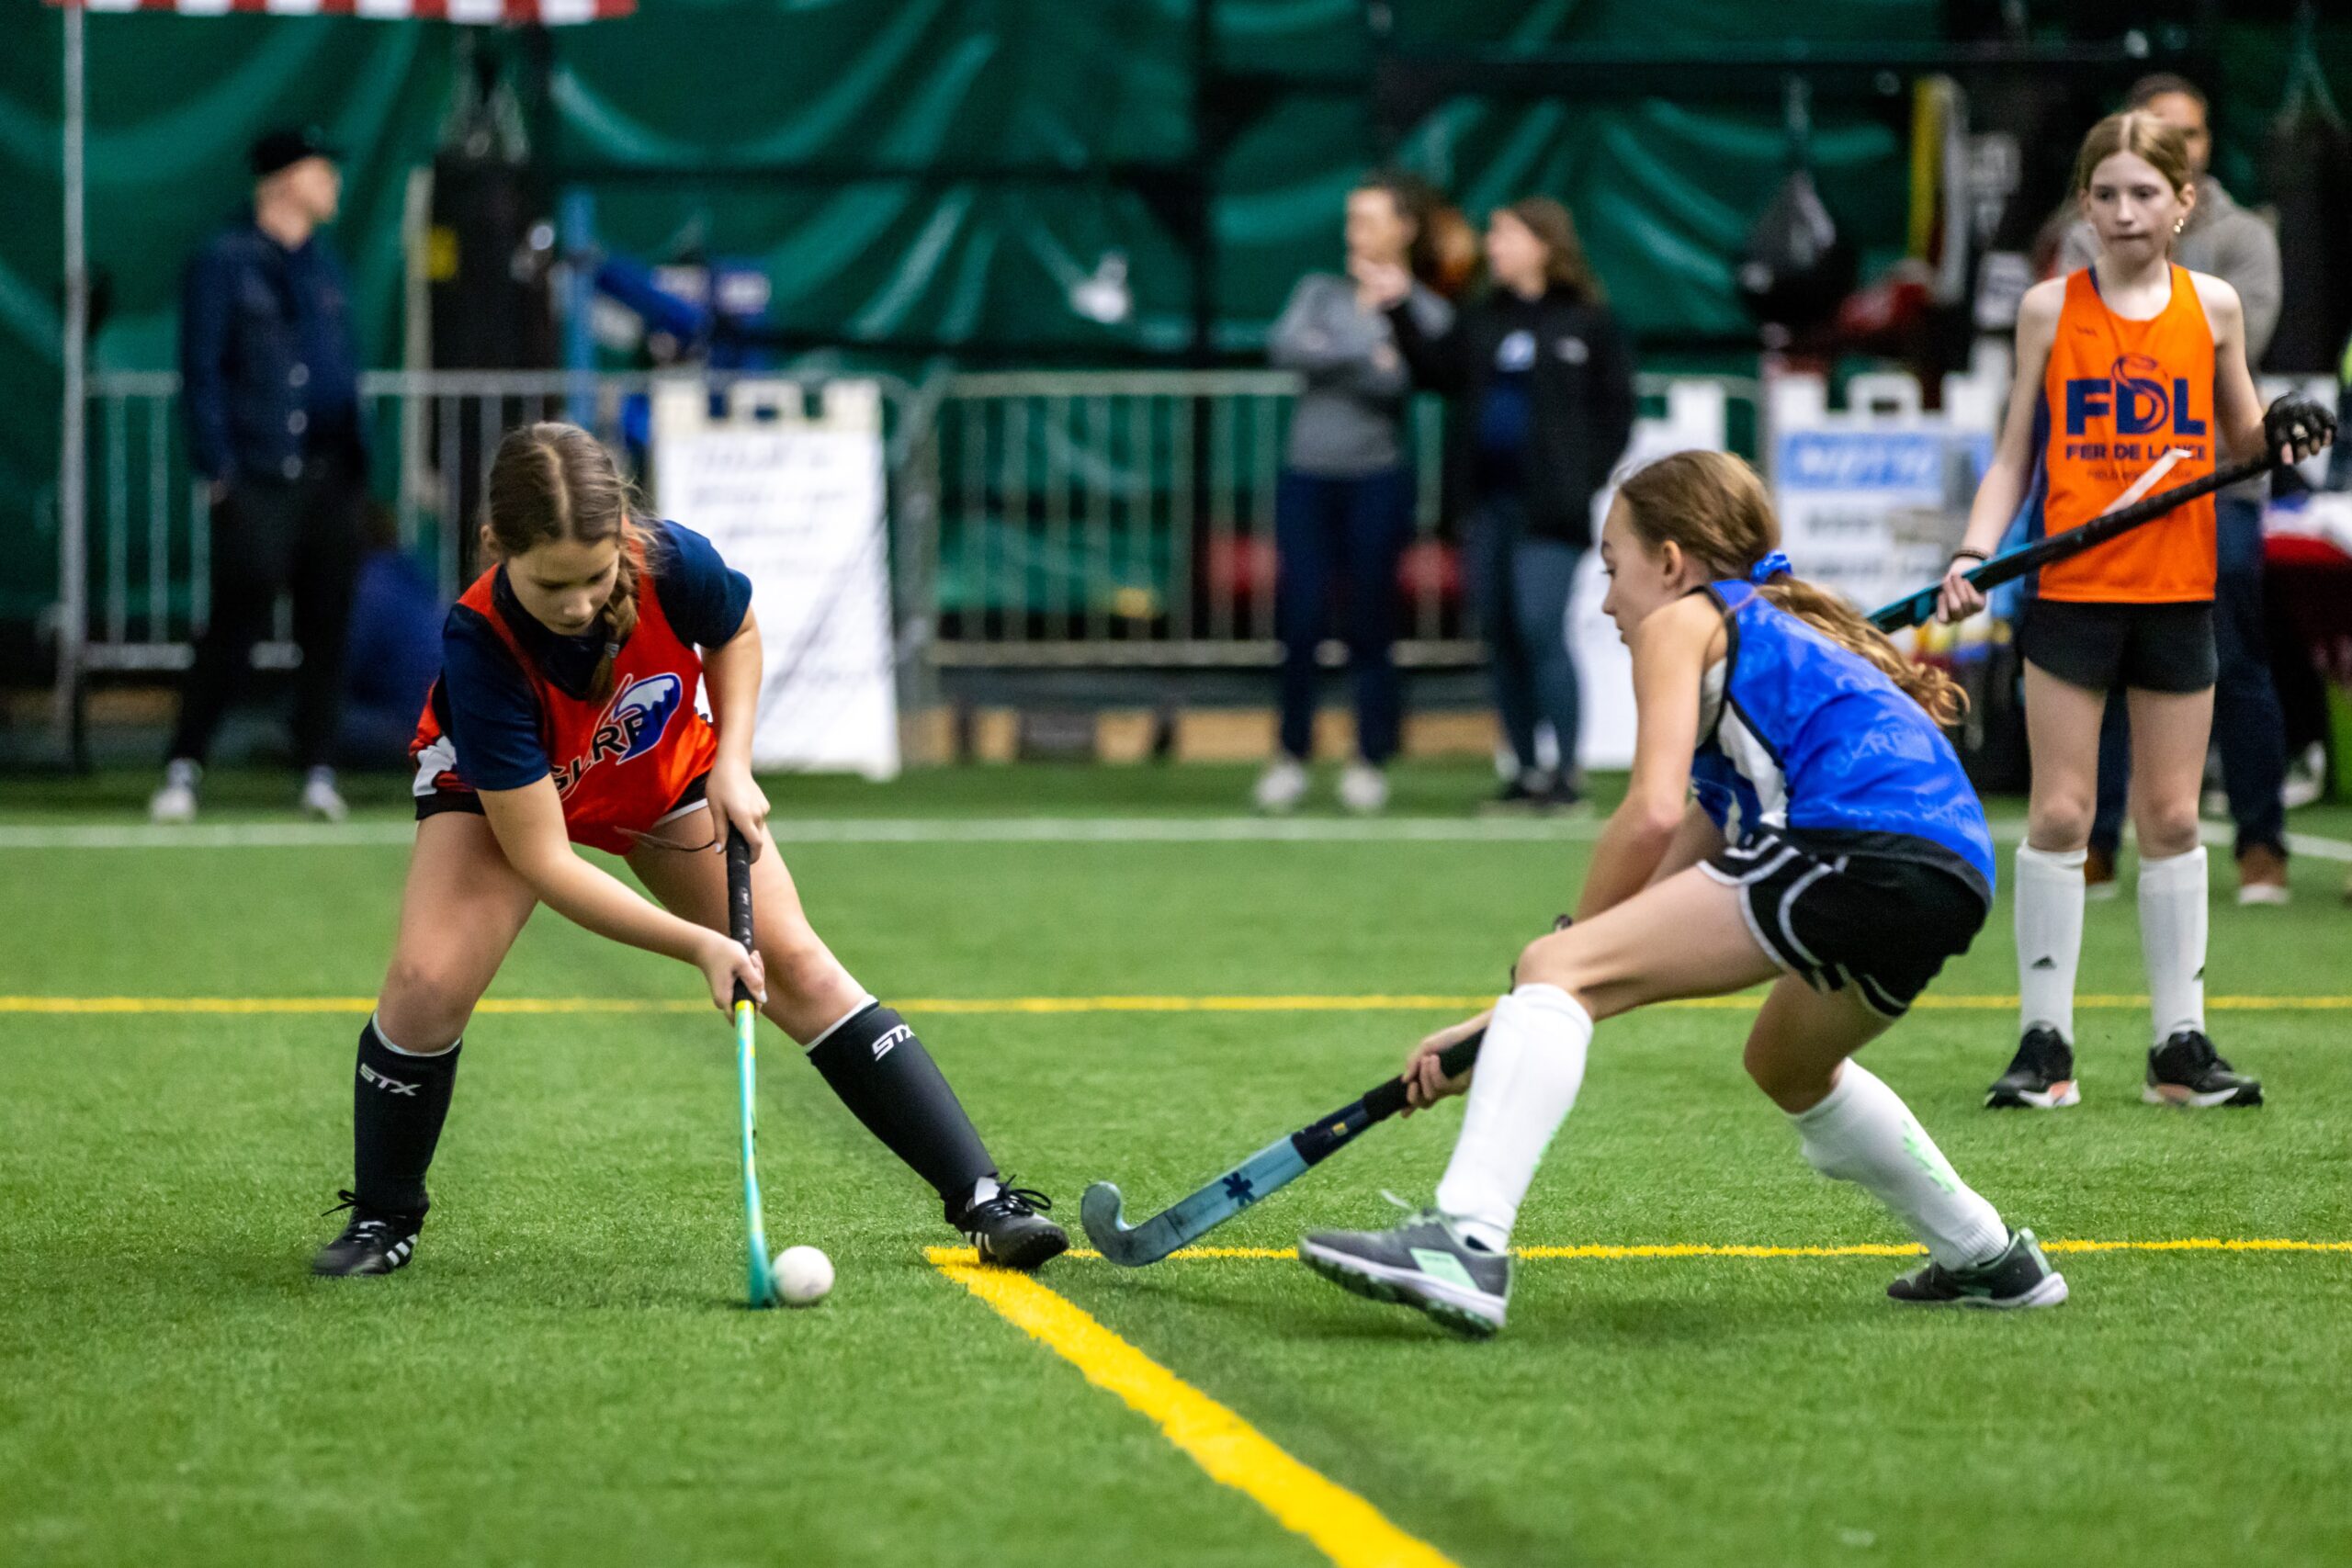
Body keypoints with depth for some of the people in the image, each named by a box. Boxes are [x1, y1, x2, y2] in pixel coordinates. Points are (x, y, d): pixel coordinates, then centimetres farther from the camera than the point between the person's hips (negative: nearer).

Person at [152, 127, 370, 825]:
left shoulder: (325, 267, 17)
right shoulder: (223, 263, -2)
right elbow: (200, 373, -5)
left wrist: (358, 467, 13)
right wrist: (217, 470, -12)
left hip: (330, 479, 6)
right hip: (257, 478, -6)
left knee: (326, 624, 3)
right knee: (235, 624, -8)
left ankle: (318, 772, 9)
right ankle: (183, 768, -1)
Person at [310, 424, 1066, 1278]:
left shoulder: (675, 565, -33)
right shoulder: (480, 646, -40)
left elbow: (737, 634, -4)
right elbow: (542, 861, -36)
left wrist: (732, 765, -17)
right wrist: (698, 945, -41)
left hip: (668, 771, 2)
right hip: (499, 791, -2)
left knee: (797, 966, -7)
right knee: (426, 983, -23)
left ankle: (983, 1200, -4)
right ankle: (382, 1219, 3)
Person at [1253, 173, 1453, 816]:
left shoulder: (1425, 314, 4)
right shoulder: (1321, 292, 13)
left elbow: (1399, 381, -12)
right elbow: (1284, 347, -5)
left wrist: (1330, 353, -6)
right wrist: (1363, 355, -9)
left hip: (1377, 480, -2)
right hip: (1307, 479, 2)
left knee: (1370, 625, -1)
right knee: (1299, 621, -2)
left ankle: (1370, 761, 8)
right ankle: (1292, 756, 8)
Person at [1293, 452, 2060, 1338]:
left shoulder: (1685, 620, 14)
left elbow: (1652, 812, -3)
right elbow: (1653, 915, 34)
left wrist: (1565, 950, 10)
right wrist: (1500, 1029, 30)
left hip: (1858, 848, -9)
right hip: (1957, 874, 9)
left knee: (1559, 967, -9)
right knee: (1787, 1066, 36)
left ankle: (1465, 1241, -27)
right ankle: (1990, 1261, 47)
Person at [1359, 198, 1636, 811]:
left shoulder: (1587, 323, -1)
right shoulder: (1484, 321, 16)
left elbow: (1615, 411, -2)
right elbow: (1435, 369, 8)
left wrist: (1585, 481, -10)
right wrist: (1399, 307, 3)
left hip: (1549, 507, -6)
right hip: (1491, 501, 6)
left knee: (1541, 628, -12)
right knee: (1501, 636, 6)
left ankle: (1565, 771, -7)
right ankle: (1526, 770, 13)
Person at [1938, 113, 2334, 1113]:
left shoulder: (2212, 307, 4)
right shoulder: (2050, 310, 2)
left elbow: (2240, 444, 13)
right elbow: (2015, 454, 5)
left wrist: (2282, 437, -9)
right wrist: (1973, 554, -8)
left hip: (2177, 596, 1)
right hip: (2070, 589, -1)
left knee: (2172, 818, 6)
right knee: (2058, 815, -2)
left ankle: (2179, 1044, 11)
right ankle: (2045, 1041, 3)